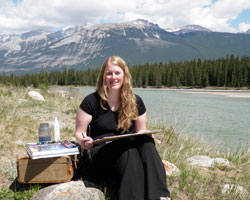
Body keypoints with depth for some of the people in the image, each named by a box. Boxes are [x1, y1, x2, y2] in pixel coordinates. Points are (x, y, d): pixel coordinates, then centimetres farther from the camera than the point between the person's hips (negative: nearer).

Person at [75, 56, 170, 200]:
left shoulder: (136, 102, 9)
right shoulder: (91, 101, 1)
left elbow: (141, 131, 18)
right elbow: (79, 132, 4)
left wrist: (146, 135, -7)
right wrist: (84, 141, -20)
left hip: (131, 147, 3)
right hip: (102, 153, -2)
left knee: (146, 142, -32)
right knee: (129, 148, -36)